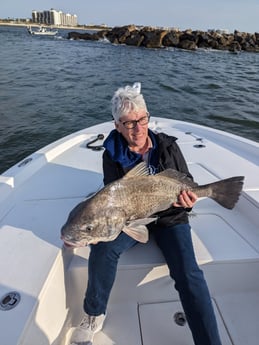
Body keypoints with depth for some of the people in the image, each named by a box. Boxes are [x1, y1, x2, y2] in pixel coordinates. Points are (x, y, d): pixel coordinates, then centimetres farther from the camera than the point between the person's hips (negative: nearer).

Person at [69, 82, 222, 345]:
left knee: (188, 274, -21)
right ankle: (94, 316, 0)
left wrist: (188, 199, -19)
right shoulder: (113, 155, -5)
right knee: (103, 247, -26)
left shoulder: (167, 146, -3)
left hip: (170, 218, 0)